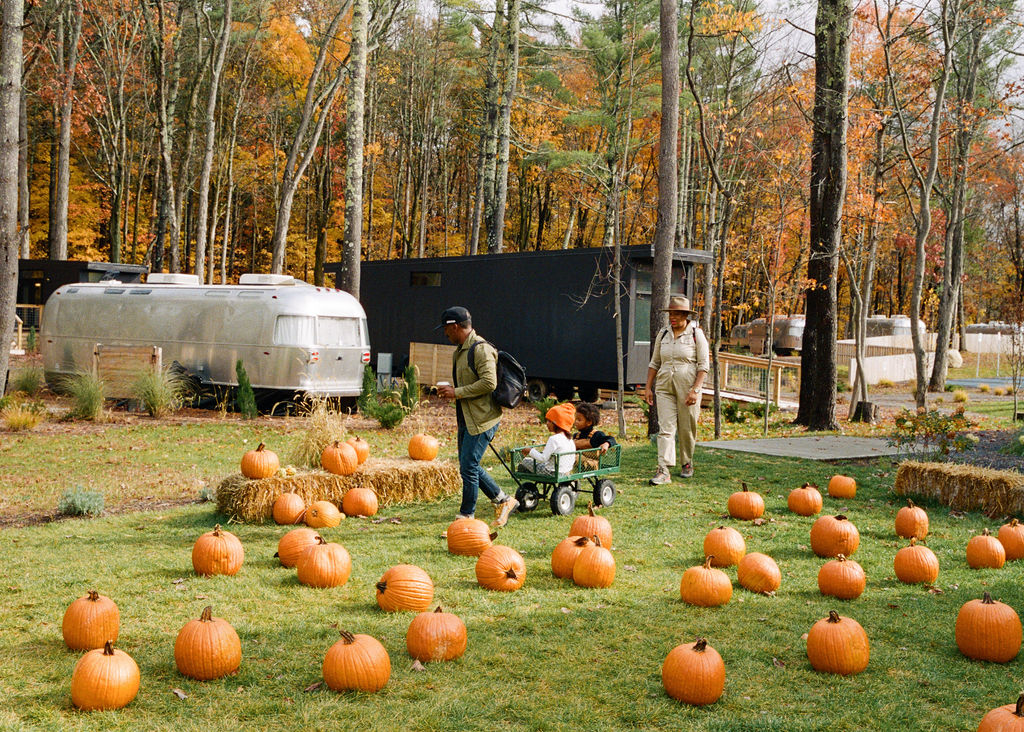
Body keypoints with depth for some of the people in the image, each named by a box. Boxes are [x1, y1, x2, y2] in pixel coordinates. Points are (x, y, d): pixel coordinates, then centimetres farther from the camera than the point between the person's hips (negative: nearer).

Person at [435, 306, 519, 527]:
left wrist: (457, 392, -20)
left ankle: (466, 515, 6)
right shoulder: (460, 350, 16)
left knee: (468, 467, -7)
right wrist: (450, 389, 12)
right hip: (466, 418, 10)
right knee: (469, 467, 14)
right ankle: (503, 502, 26)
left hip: (481, 419, -10)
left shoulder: (481, 349, -16)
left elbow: (489, 382, -25)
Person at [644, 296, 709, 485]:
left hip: (688, 387, -3)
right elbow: (654, 363, 16)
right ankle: (664, 471, -14)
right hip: (665, 387, 3)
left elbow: (703, 366, -7)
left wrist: (695, 390, -15)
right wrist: (648, 387, 8)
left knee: (687, 429, 6)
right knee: (665, 428, -8)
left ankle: (687, 464, 27)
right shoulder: (663, 335, 10)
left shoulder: (697, 335, -3)